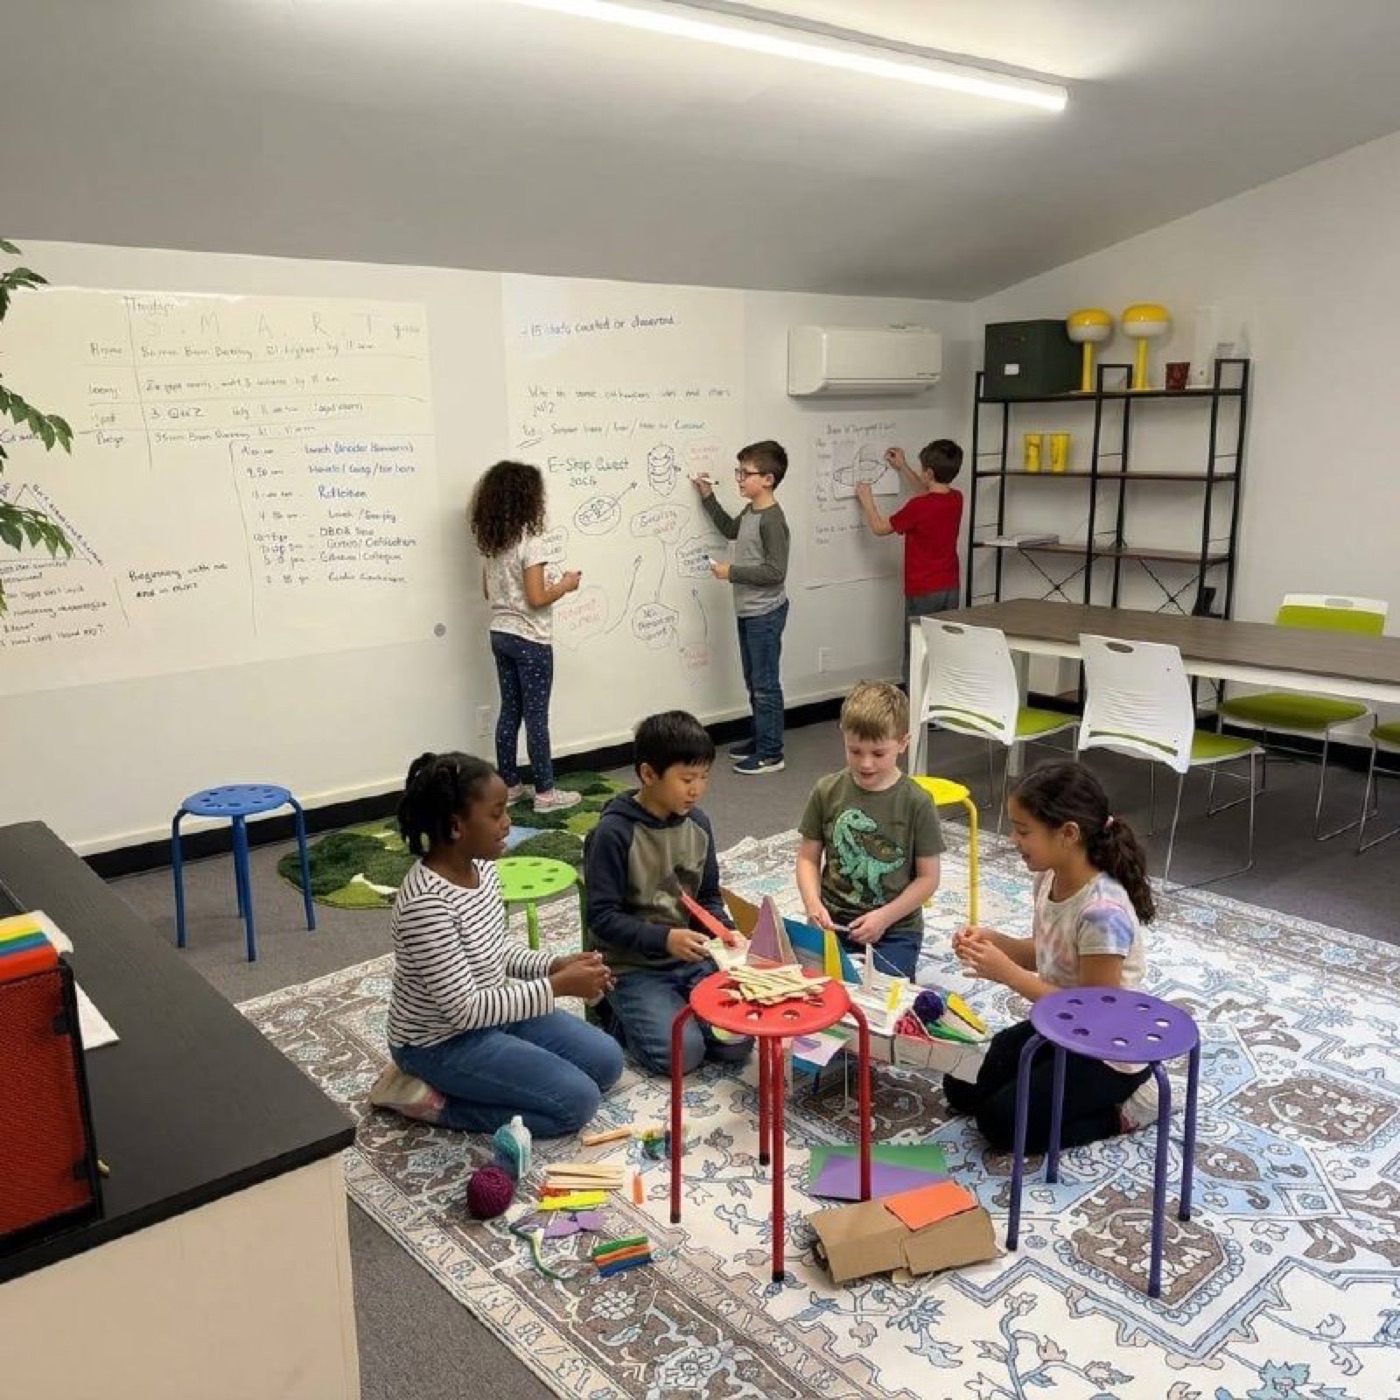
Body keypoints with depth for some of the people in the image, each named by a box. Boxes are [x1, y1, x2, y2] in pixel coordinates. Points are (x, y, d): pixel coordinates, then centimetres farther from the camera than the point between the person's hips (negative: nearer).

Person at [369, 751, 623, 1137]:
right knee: (577, 1101, -12)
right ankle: (428, 1097, -2)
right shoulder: (426, 904, -32)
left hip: (492, 1011, 9)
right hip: (442, 1041, -9)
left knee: (606, 1061, 8)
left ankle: (458, 1082, 13)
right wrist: (557, 986, -26)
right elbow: (464, 1009, -28)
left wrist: (553, 965, -6)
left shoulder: (481, 867, -5)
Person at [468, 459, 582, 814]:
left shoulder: (491, 540, 6)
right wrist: (565, 585, -3)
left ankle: (509, 786, 21)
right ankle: (545, 793, 8)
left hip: (500, 635, 8)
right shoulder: (530, 540, -17)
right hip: (530, 640, -8)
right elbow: (536, 599, -20)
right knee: (536, 716, 0)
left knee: (510, 712, 14)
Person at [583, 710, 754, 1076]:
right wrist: (665, 939, -26)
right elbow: (602, 918, -16)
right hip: (633, 967, -5)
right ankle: (624, 1015, 6)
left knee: (737, 1043, -11)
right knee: (682, 1052, -22)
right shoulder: (613, 833, -17)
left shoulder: (697, 823, 1)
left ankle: (670, 1008, 13)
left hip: (693, 959, 5)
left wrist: (723, 930, -8)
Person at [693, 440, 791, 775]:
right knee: (753, 681, 18)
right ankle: (759, 739, 30)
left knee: (766, 684, -2)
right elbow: (730, 530, 30)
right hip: (747, 611, 9)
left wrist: (732, 572, -20)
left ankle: (771, 753, 6)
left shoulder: (772, 519, -20)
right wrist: (708, 497, 23)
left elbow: (775, 571, -24)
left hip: (766, 613, -9)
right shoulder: (750, 512, 8)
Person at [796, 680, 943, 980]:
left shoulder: (916, 803, -8)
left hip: (896, 928, -2)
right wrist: (813, 903, -12)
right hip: (833, 922, 2)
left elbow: (928, 878, -3)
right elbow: (808, 857, 6)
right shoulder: (827, 791, -1)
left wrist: (884, 917, -13)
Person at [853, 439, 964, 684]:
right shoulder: (956, 499, 1)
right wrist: (903, 467, 29)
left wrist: (866, 499, 9)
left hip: (922, 593, -6)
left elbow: (880, 528, -6)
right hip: (950, 589, 6)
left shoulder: (917, 508, -20)